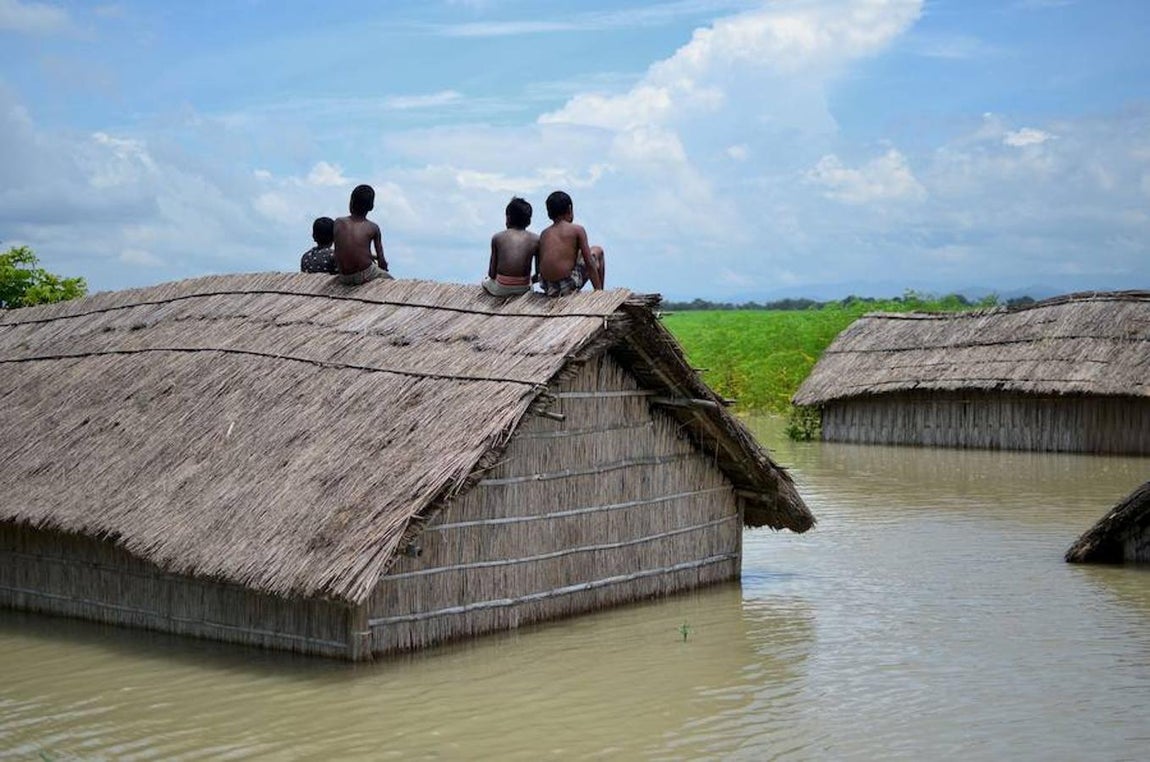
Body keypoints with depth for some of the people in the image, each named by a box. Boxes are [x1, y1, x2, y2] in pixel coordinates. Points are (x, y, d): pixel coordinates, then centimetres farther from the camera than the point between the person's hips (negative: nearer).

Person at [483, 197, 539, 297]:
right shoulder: (535, 240, -1)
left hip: (501, 288, -1)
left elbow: (492, 273, -2)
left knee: (485, 282, 33)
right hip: (524, 288, 1)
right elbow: (539, 271, 3)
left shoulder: (497, 237, -2)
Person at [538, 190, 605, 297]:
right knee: (597, 251, 19)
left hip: (548, 289, 5)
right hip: (568, 287, -5)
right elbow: (589, 263, -3)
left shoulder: (544, 234, 11)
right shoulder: (577, 230, -3)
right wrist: (598, 290, 2)